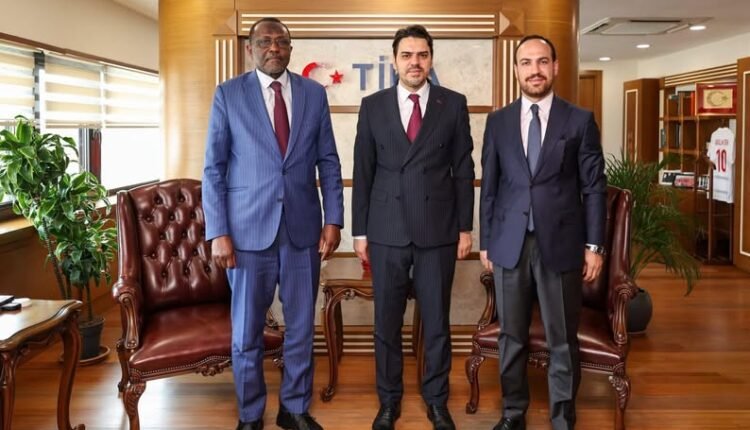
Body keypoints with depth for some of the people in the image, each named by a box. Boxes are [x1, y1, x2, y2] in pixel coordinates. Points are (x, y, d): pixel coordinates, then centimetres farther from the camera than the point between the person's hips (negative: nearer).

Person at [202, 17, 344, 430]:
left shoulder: (314, 93, 7)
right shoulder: (228, 94, 1)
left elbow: (328, 162, 8)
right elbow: (213, 168, -2)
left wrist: (333, 220, 0)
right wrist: (218, 232, -8)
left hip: (303, 227, 2)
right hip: (248, 229, -2)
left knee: (301, 327, 11)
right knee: (246, 331, 8)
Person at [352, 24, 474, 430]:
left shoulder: (453, 104, 3)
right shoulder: (373, 106, 4)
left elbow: (464, 169, 4)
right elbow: (363, 172, 4)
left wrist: (465, 227, 0)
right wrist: (359, 231, 2)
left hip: (438, 229, 0)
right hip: (387, 230, 1)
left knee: (437, 321, 8)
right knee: (387, 321, 8)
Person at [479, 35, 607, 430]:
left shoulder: (580, 121, 2)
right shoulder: (498, 122, 7)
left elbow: (594, 187, 1)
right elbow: (489, 187, 8)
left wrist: (594, 245, -3)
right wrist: (486, 241, 6)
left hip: (560, 243, -1)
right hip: (509, 243, 2)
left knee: (562, 340, 6)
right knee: (512, 336, 11)